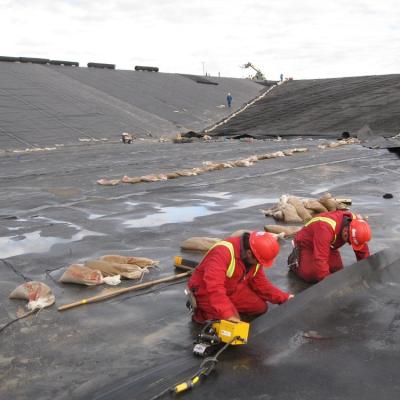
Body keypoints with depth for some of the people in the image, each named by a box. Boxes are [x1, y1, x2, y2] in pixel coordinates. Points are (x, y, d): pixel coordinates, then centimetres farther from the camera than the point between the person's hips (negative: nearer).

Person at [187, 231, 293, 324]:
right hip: (205, 291, -8)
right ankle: (200, 312, 0)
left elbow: (261, 284, 3)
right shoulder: (223, 252, -35)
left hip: (233, 290, 8)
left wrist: (284, 298, -6)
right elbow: (214, 287, -44)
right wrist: (229, 315, -48)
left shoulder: (255, 258, -8)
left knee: (261, 307, 1)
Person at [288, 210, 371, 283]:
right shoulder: (326, 228, -44)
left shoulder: (356, 223, -21)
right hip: (307, 244, -7)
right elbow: (320, 259, -43)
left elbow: (362, 250, -8)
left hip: (328, 246, 7)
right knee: (311, 276, -20)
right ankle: (295, 260, 8)